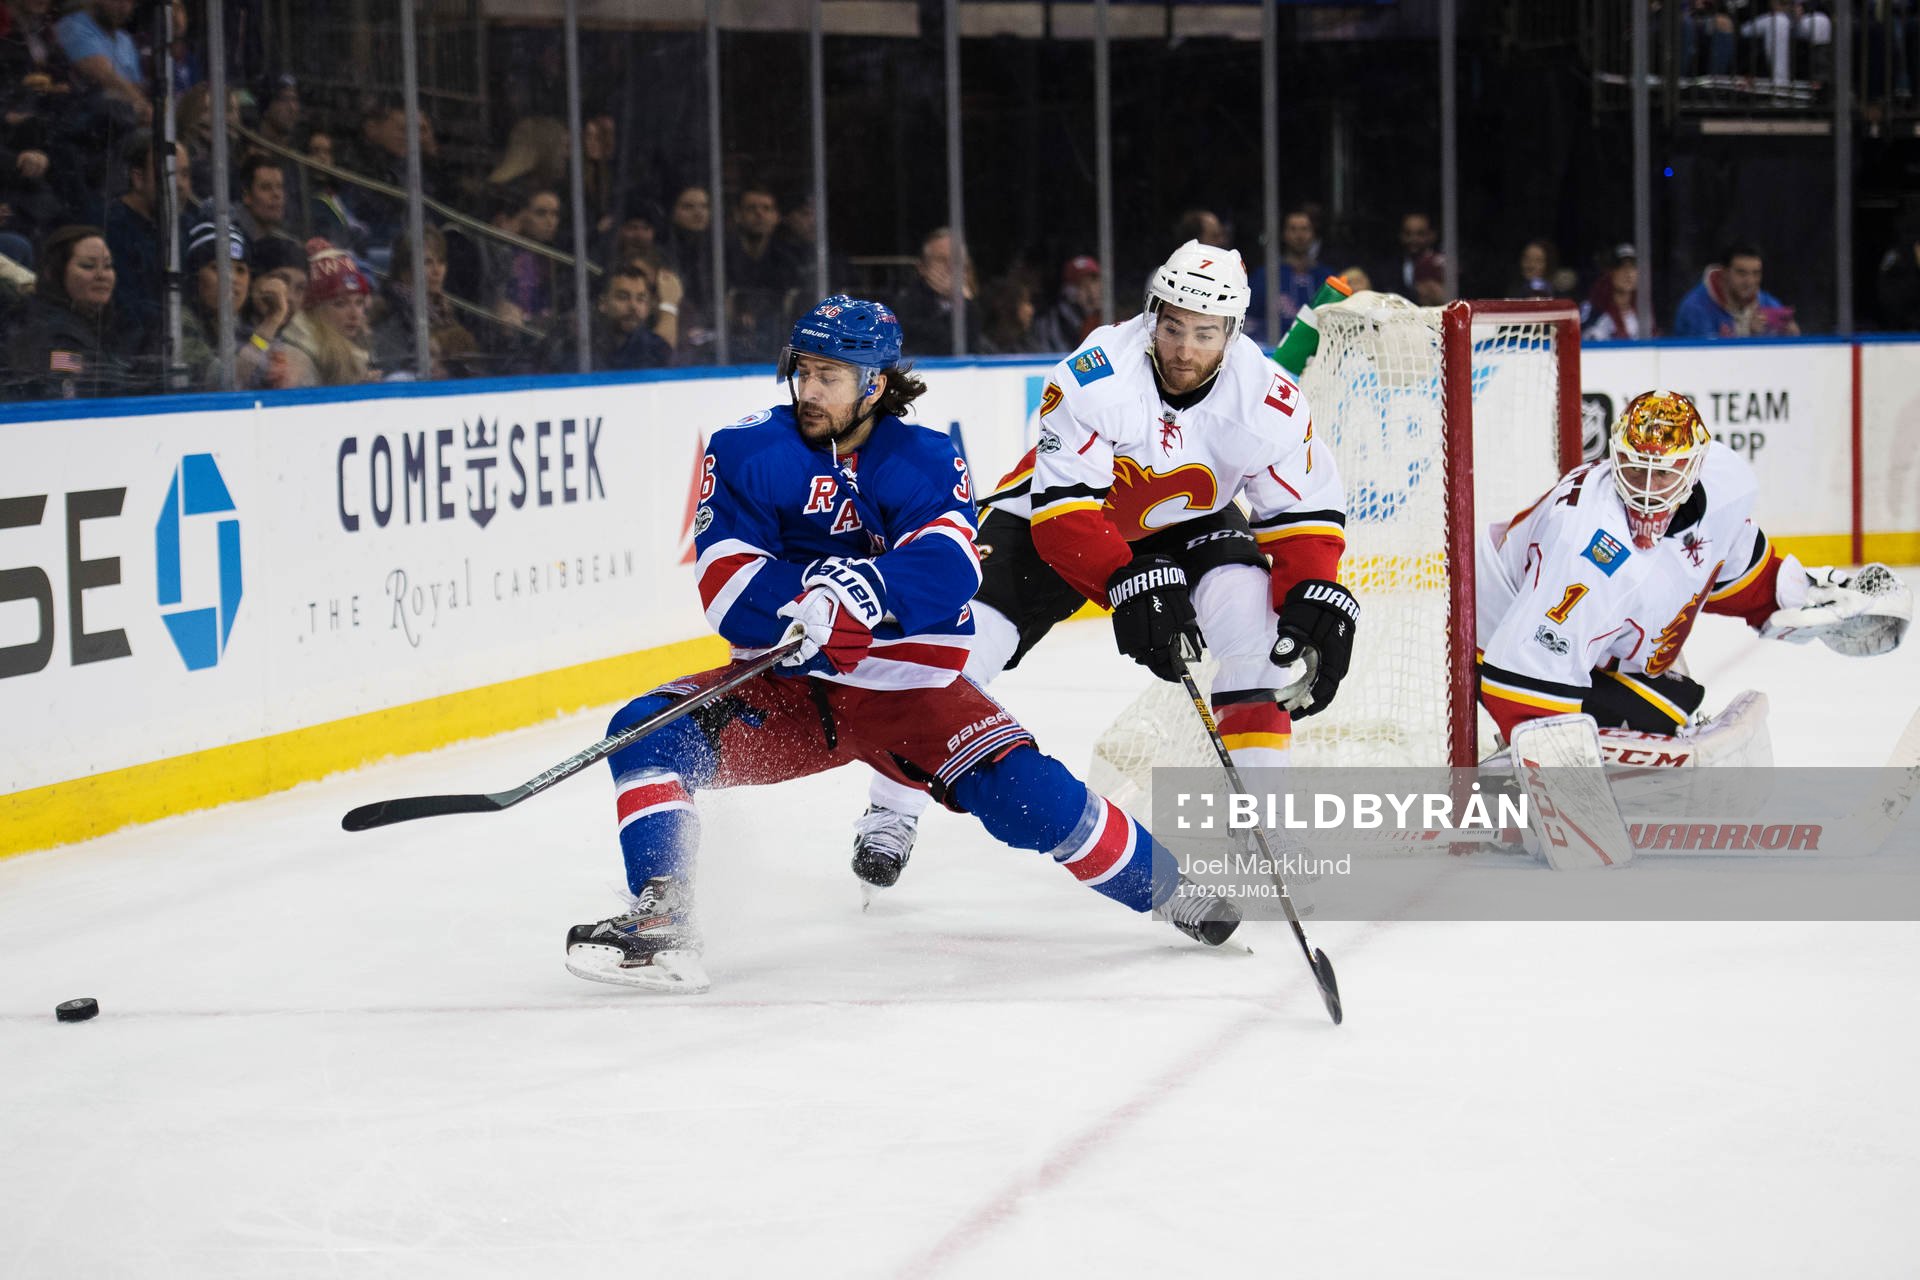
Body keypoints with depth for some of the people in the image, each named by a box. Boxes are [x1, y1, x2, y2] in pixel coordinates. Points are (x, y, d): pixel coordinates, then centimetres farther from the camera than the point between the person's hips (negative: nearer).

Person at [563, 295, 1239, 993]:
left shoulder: (923, 459, -5)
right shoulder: (746, 451, -5)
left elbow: (950, 564, -25)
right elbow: (727, 587, -15)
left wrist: (867, 590, -45)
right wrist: (814, 594, -31)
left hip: (909, 688, -1)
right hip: (785, 687, 2)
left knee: (1022, 789, -19)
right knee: (649, 731, -20)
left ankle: (1166, 886, 2)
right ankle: (661, 920, -23)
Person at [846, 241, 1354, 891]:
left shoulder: (1269, 398, -23)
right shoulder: (1095, 374, -33)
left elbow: (1306, 510, -12)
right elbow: (1064, 503, -33)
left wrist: (1315, 595, -29)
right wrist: (1126, 582, -45)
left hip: (1187, 522, 2)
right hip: (1054, 509, -2)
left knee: (1256, 615, -25)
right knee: (963, 640, -14)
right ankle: (890, 814, 6)